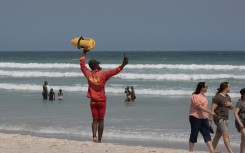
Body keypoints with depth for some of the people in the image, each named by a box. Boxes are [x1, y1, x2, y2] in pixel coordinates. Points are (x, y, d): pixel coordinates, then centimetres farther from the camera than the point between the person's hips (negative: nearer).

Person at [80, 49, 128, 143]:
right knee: (101, 121, 5)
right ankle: (99, 140, 5)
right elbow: (115, 71, -14)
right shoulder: (103, 74, -9)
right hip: (102, 100, -2)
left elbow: (82, 64, 13)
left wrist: (84, 53, 21)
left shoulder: (88, 74, -1)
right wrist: (123, 65, -14)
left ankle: (94, 136, -14)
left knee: (95, 120, 7)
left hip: (93, 101, 2)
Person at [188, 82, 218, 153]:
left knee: (207, 134, -1)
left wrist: (207, 116, 18)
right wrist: (209, 112, -24)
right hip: (195, 118, -8)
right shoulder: (195, 96, -14)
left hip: (204, 118, 8)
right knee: (194, 134, 0)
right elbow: (199, 107, -22)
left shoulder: (203, 95, 14)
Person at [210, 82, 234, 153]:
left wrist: (230, 104, -7)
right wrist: (211, 120, -20)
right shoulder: (217, 97, -16)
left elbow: (231, 108, 17)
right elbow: (212, 109, -17)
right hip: (219, 119, -9)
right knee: (226, 135, -15)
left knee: (218, 136, 11)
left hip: (225, 119, 9)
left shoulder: (227, 97, 11)